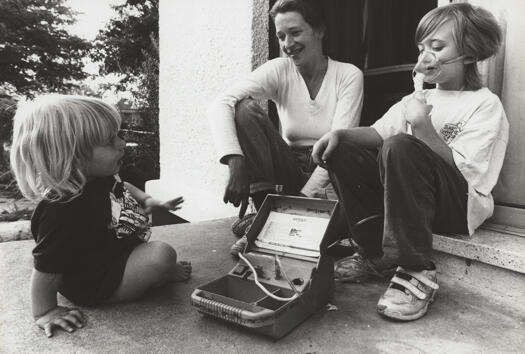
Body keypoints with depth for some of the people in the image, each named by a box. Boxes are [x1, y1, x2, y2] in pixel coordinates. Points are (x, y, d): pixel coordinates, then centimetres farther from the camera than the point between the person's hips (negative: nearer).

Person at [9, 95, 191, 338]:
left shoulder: (95, 177, -10)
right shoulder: (62, 212, -37)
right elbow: (46, 269, -27)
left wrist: (146, 200, 0)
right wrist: (44, 312, -17)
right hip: (93, 285, -9)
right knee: (161, 255, -25)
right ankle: (167, 275, 10)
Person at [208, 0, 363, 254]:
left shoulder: (349, 75, -6)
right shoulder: (278, 70, -3)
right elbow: (220, 105, -19)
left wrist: (305, 195, -25)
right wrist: (236, 163, -36)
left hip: (328, 174, -2)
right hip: (291, 168, 2)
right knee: (245, 109, -20)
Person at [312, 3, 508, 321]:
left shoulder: (486, 106, -6)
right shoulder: (420, 98, 13)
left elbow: (462, 172, -18)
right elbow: (376, 133, 1)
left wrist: (422, 126, -24)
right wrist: (338, 135, -16)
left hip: (461, 207, -6)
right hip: (409, 195, 7)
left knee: (400, 146, -33)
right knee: (344, 147, -7)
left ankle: (417, 272, -25)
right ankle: (376, 254, -5)